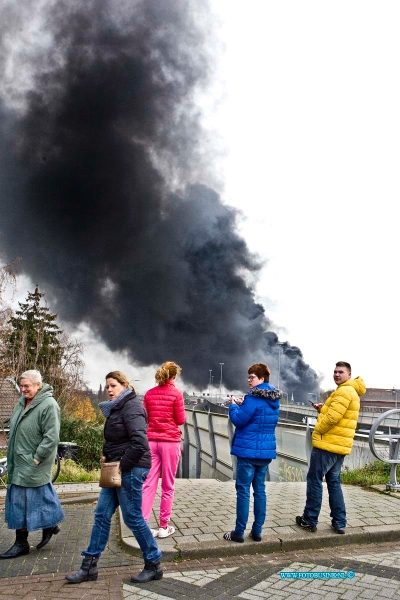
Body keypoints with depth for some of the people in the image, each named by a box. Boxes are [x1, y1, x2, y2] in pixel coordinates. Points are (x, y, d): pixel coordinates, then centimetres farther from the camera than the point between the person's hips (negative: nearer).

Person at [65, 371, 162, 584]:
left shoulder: (131, 406, -17)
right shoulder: (117, 407, 13)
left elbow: (139, 442, -26)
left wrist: (123, 465, -19)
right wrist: (107, 455, 9)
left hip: (131, 469, -10)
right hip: (118, 469, 10)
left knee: (133, 517, 1)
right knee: (102, 514, 12)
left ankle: (153, 565, 17)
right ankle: (89, 566, 22)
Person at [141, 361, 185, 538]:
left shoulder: (149, 393, 6)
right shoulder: (176, 393, -7)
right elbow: (181, 420, -5)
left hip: (152, 441, 4)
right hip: (170, 441, -4)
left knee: (149, 484, 7)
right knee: (168, 486, 6)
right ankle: (164, 526, 13)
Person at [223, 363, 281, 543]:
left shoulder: (254, 398, -18)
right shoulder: (274, 399, 9)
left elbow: (239, 420, -15)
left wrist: (233, 406, 2)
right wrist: (243, 406, 13)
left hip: (248, 450, -8)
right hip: (266, 450, 8)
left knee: (243, 490, 1)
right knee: (260, 490, 13)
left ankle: (239, 532, 8)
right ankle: (257, 531, 19)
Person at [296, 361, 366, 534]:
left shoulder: (344, 391, -16)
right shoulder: (351, 391, 17)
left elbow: (332, 418, -22)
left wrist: (317, 432, -8)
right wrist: (323, 410, 5)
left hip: (328, 444, -10)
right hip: (340, 445, 10)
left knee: (314, 480, 0)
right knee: (334, 481, 15)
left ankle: (310, 520, 7)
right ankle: (339, 523, 17)